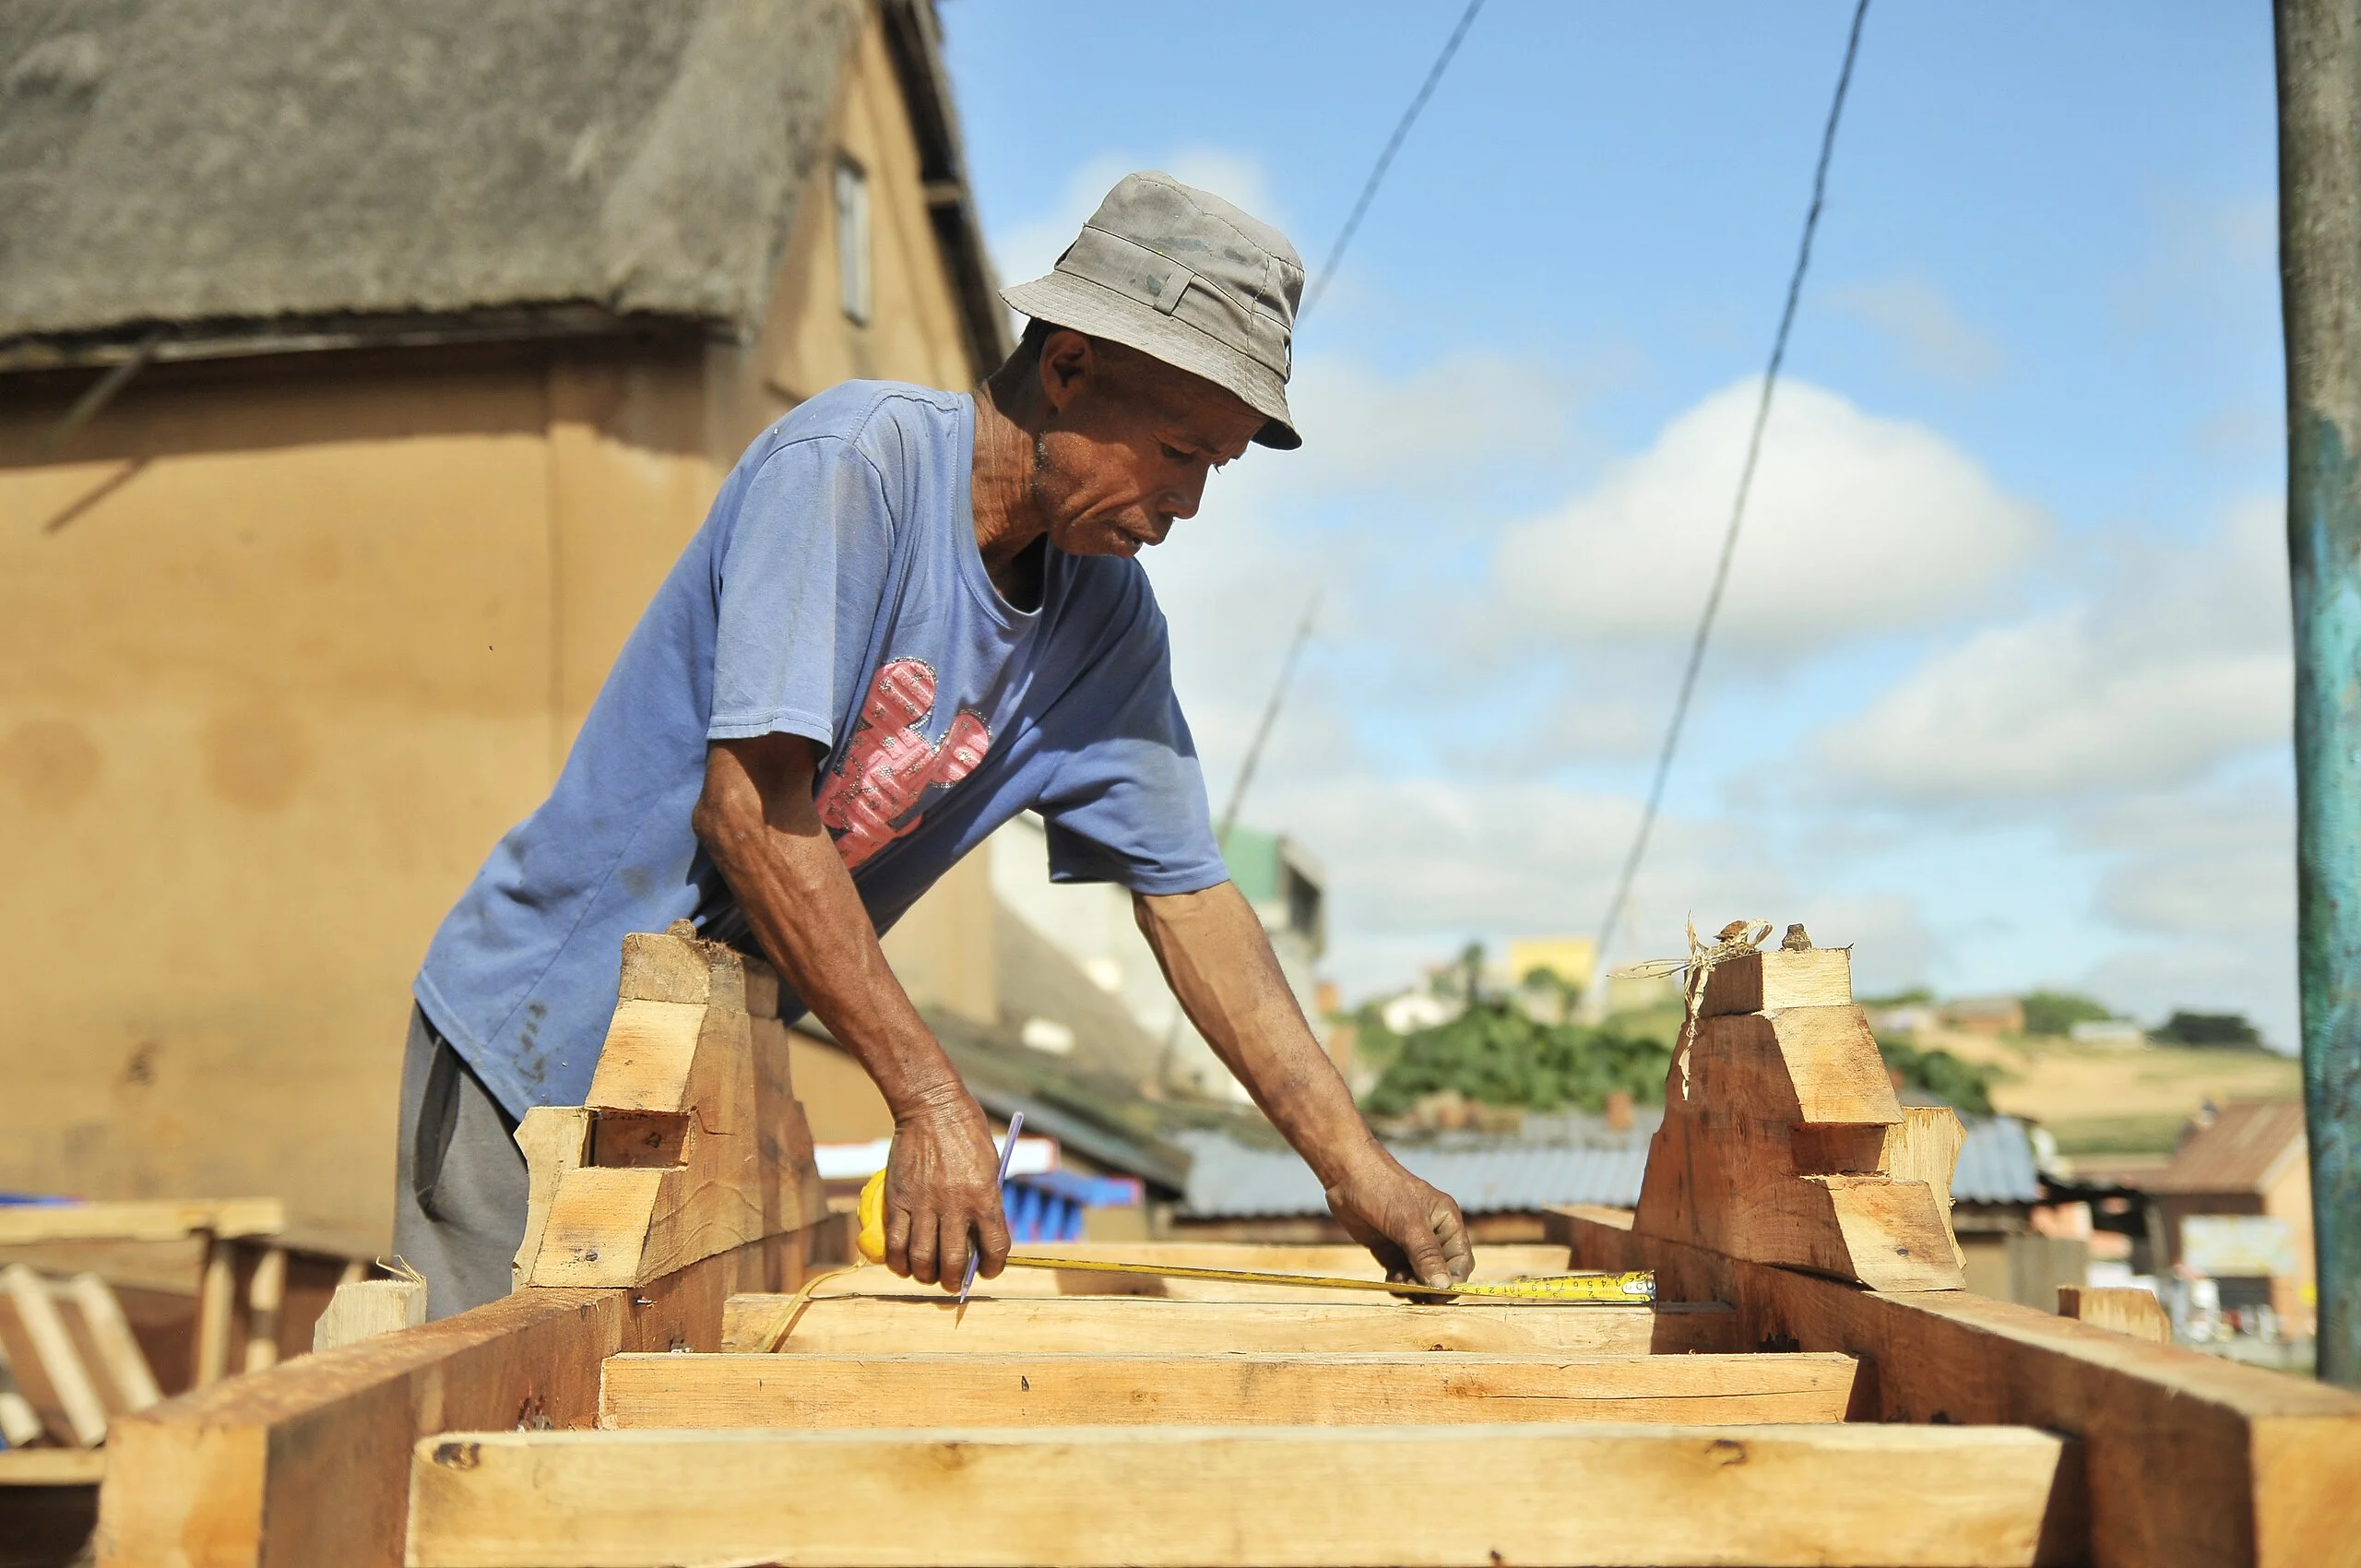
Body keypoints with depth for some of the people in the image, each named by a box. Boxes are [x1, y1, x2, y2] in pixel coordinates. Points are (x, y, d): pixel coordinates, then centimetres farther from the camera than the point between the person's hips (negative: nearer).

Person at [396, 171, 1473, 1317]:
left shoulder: (1109, 622, -1)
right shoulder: (847, 463, -23)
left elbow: (1189, 898, 1)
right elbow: (747, 805, -29)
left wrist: (1357, 1168, -7)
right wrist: (930, 1103, -30)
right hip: (536, 1039, -6)